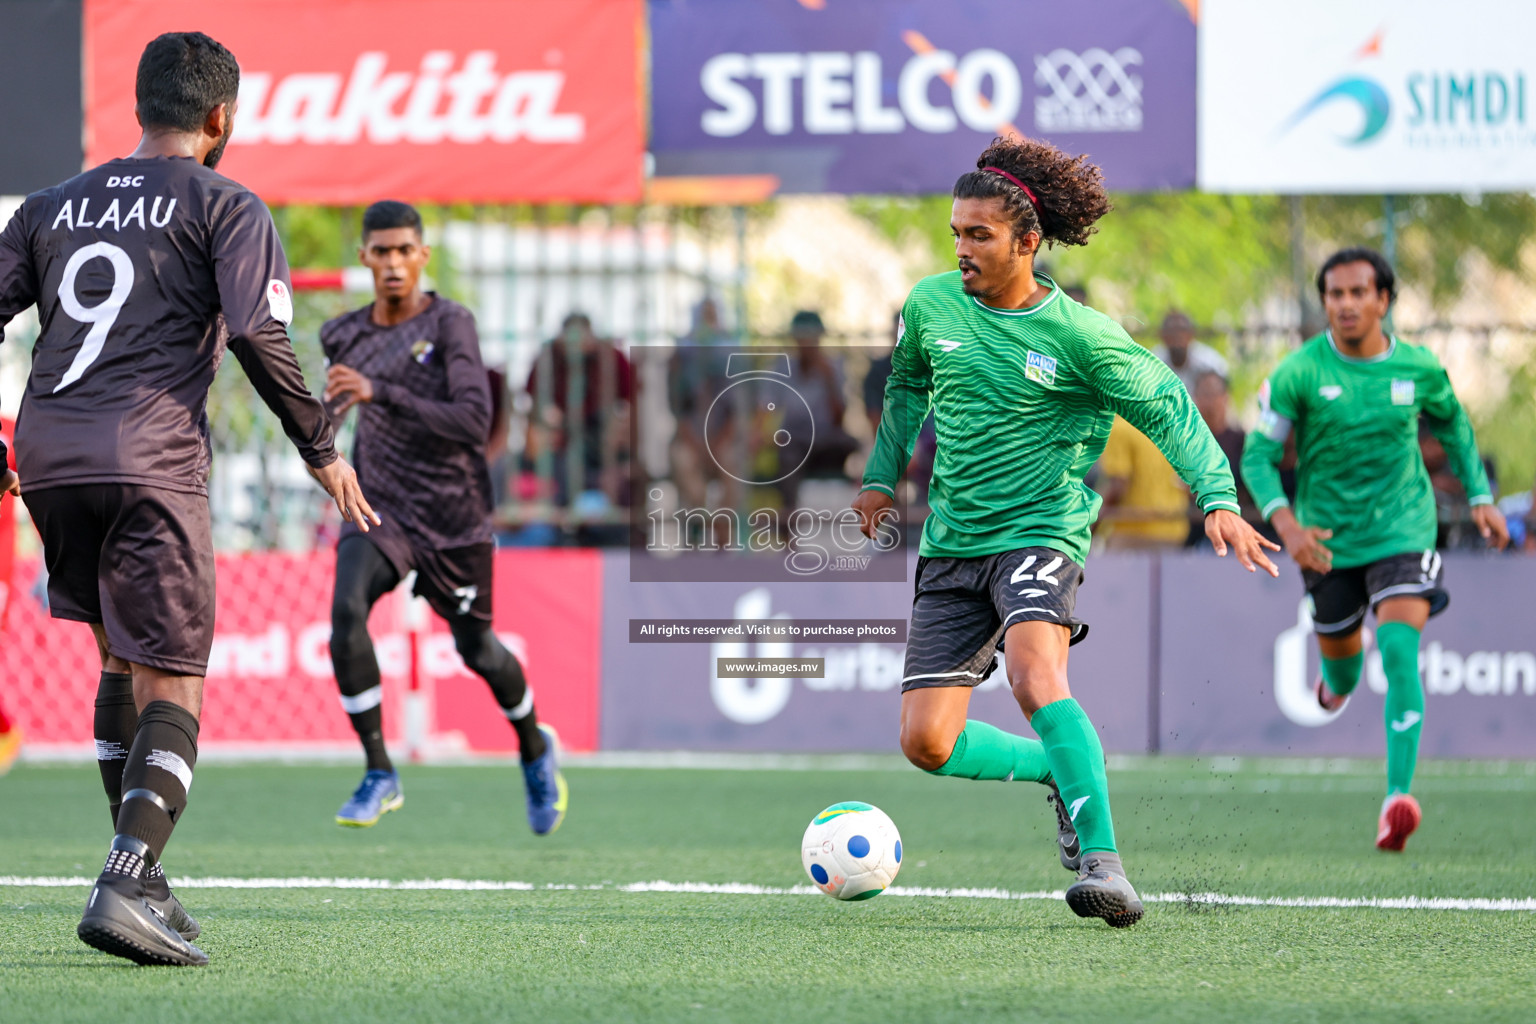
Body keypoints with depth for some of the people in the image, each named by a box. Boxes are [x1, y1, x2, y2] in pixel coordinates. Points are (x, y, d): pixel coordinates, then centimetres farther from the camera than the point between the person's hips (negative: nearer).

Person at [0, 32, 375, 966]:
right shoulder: (227, 207, 4)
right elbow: (259, 338, -8)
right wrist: (323, 451, 1)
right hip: (150, 461, -6)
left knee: (124, 662, 22)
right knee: (172, 687, -6)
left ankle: (141, 878, 22)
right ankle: (126, 889, -25)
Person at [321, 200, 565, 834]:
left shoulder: (451, 324, -13)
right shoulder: (346, 337, 3)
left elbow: (476, 421, -26)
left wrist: (380, 393, -31)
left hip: (454, 512, -3)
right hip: (381, 509, 3)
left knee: (476, 649, 11)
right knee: (346, 609, -25)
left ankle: (534, 748, 45)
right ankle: (380, 776, -17)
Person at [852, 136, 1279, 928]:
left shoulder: (1079, 335, -10)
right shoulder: (931, 305, 4)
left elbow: (1168, 409, -5)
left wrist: (1218, 501, -18)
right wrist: (881, 474, 24)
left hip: (1040, 535, -5)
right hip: (951, 547, 5)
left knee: (1035, 678, -34)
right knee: (927, 742, -4)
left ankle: (1102, 862, -30)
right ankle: (1060, 772, 23)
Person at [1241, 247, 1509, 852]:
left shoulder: (1418, 368, -6)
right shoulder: (1299, 373, -13)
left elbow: (1452, 423, 16)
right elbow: (1258, 455, -10)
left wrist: (1480, 497, 11)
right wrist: (1286, 522, -25)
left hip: (1403, 530, -1)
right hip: (1327, 540, 1)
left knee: (1399, 652, -20)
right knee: (1338, 645, 17)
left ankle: (1399, 795, -25)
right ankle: (1338, 682, 60)